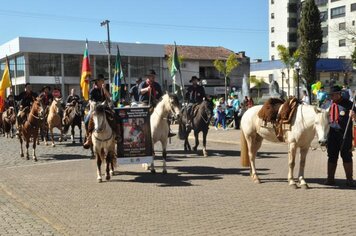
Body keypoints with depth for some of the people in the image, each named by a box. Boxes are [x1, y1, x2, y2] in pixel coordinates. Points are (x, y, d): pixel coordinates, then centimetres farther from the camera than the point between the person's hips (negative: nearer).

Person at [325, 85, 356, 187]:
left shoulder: (347, 104, -5)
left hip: (345, 133, -4)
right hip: (332, 133, 4)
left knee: (346, 156, 3)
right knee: (332, 156, 8)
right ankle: (330, 179, 17)